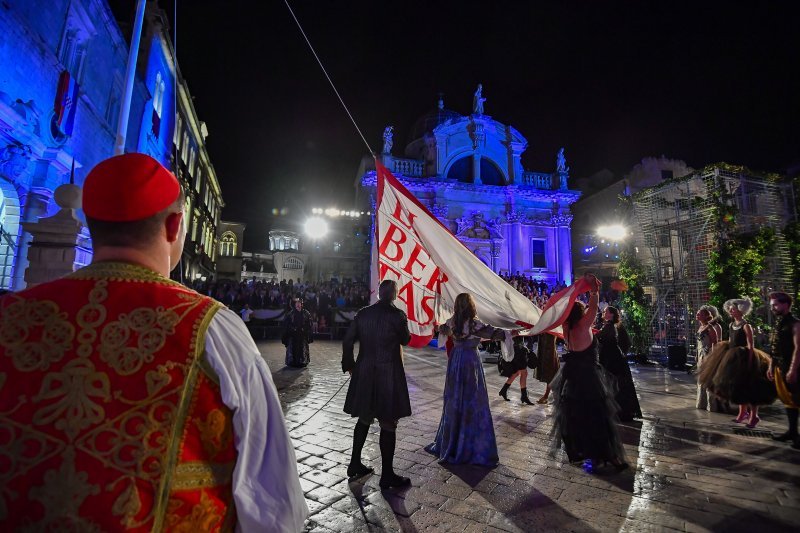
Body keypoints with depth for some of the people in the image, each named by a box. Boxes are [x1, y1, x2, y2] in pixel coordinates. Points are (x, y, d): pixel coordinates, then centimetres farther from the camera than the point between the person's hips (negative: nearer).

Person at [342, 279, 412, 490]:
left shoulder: (363, 313, 0)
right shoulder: (397, 315, -13)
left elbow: (348, 341, 2)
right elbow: (405, 340, 2)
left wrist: (349, 365, 13)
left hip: (364, 373, 5)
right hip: (389, 374, -5)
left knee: (364, 419, 20)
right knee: (388, 424, 6)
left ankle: (355, 465, 31)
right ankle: (387, 476, 15)